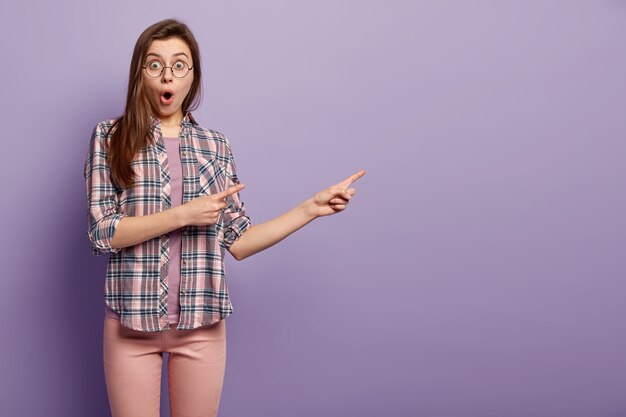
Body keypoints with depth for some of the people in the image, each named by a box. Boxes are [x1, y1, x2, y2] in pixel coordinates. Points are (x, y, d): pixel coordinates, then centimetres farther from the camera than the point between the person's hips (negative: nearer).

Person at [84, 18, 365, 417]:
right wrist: (185, 214, -17)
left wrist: (312, 208, 0)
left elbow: (237, 241, 4)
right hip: (131, 321, -1)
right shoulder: (110, 137, -1)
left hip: (201, 323, 2)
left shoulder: (216, 146, 6)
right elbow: (103, 232, -9)